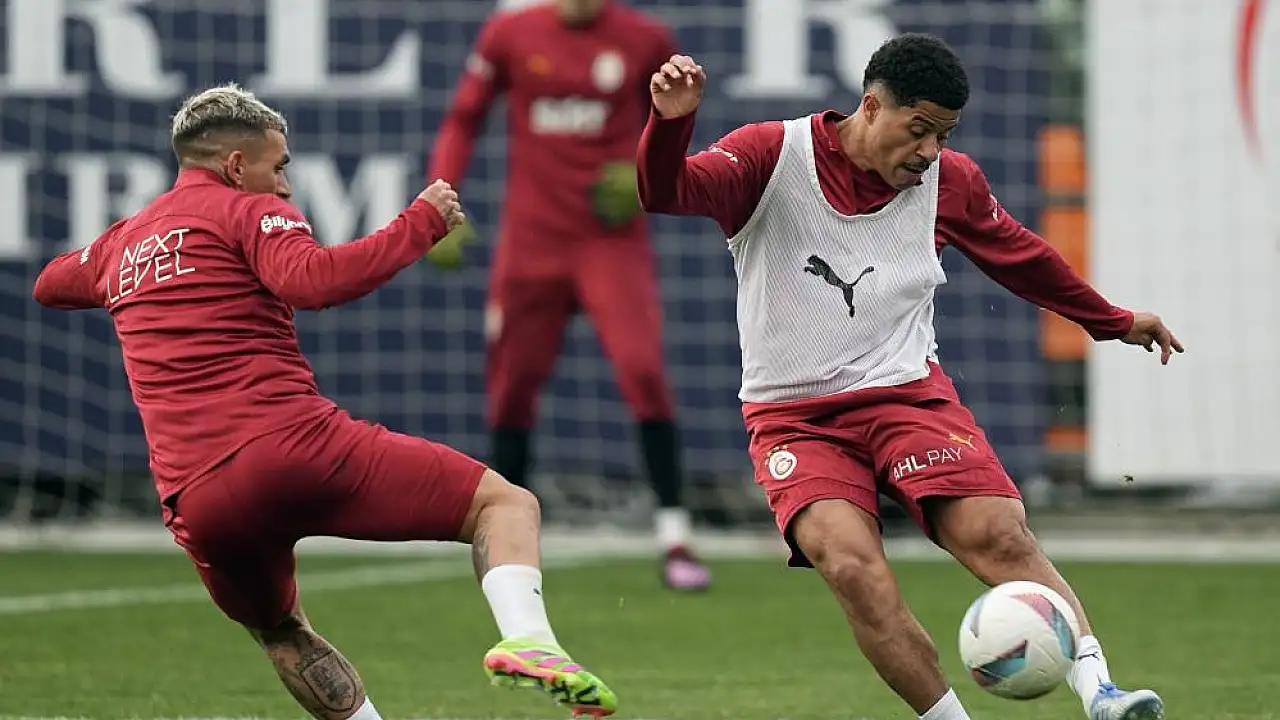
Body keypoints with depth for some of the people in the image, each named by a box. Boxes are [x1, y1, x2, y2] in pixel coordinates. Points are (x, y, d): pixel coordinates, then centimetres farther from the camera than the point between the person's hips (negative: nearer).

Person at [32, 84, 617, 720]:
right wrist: (421, 223, -9)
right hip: (296, 447, -6)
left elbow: (50, 284, 46)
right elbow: (313, 280, -16)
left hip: (194, 502, 6)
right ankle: (526, 640, -29)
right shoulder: (249, 211, 5)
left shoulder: (123, 240, 25)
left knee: (282, 634, 32)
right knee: (505, 503, -1)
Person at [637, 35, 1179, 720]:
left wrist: (1114, 322, 32)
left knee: (999, 537, -22)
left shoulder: (949, 181, 4)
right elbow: (667, 192, -18)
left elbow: (1020, 255, 22)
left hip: (906, 390, 2)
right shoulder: (772, 155, -6)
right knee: (853, 566, -27)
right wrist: (671, 122, -39)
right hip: (794, 417, -2)